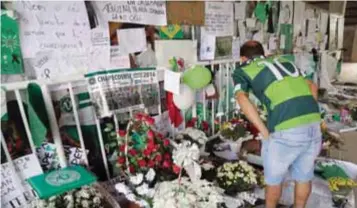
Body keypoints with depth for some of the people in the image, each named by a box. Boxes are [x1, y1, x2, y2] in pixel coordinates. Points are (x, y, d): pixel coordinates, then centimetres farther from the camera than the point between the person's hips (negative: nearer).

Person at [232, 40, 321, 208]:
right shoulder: (282, 60, 25)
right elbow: (312, 87, 24)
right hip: (313, 122, 6)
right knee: (304, 175, 25)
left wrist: (265, 132, -7)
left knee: (274, 177, 20)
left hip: (286, 129, -5)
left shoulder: (242, 70, 9)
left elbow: (242, 99, -10)